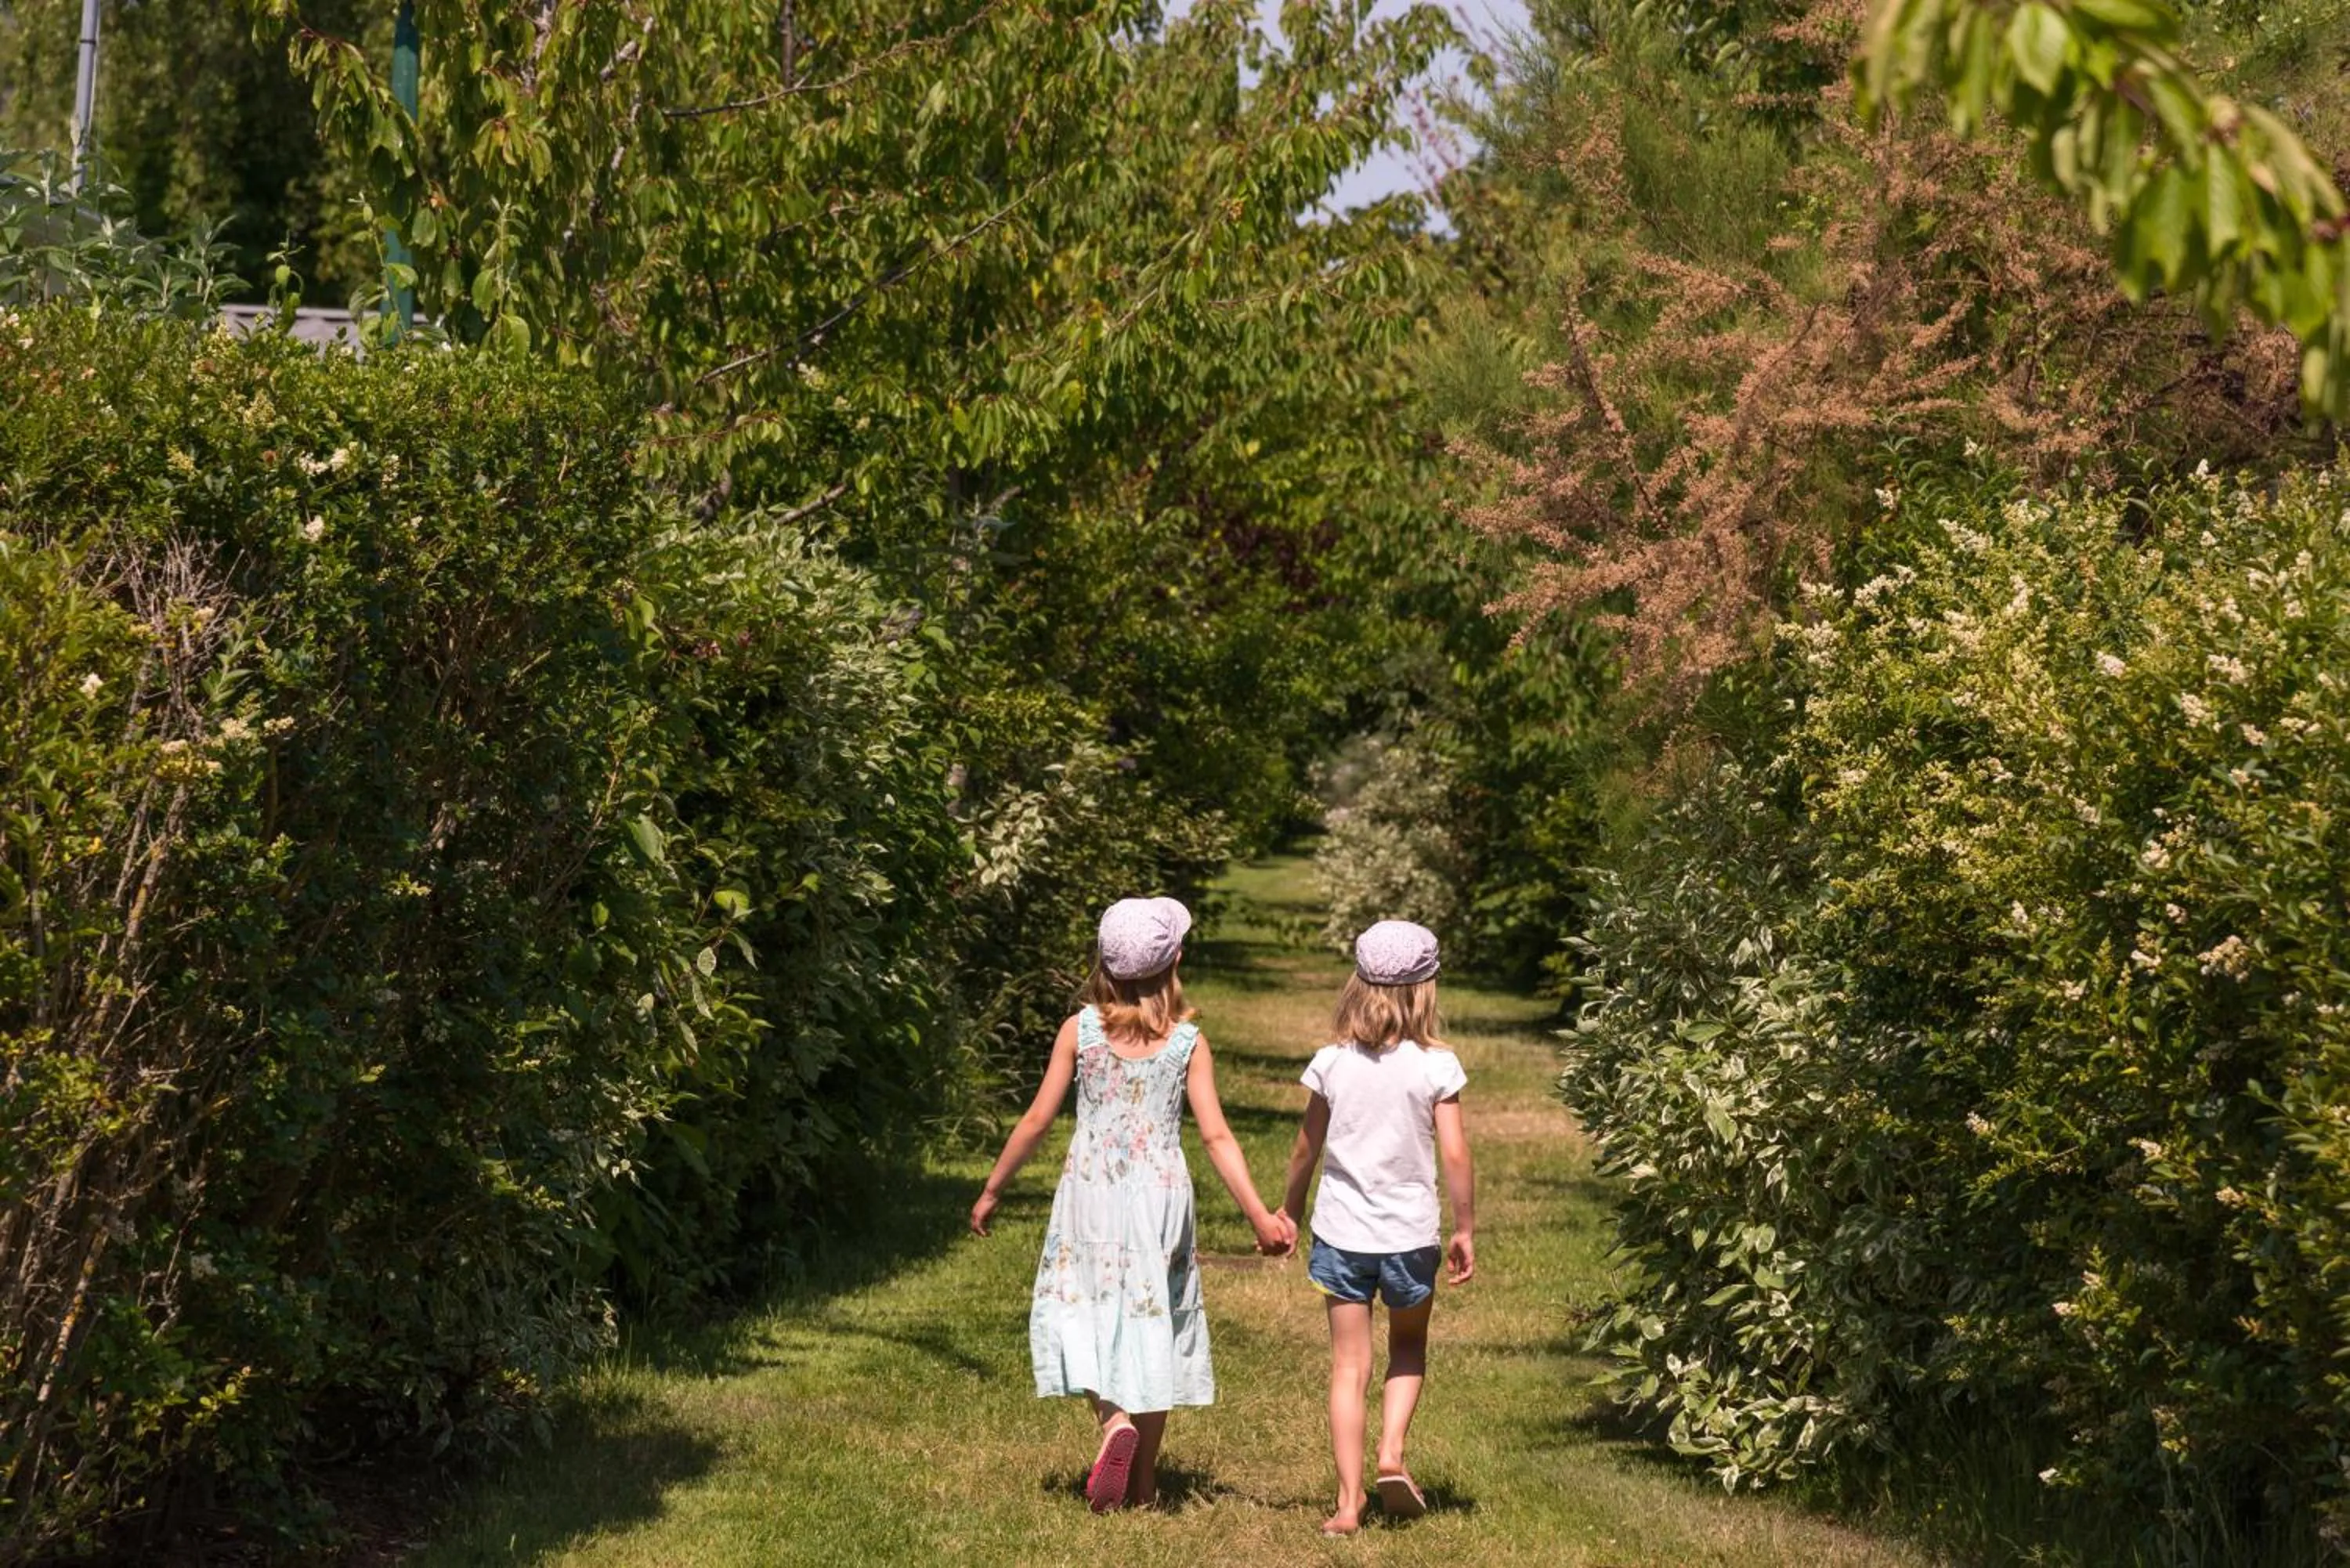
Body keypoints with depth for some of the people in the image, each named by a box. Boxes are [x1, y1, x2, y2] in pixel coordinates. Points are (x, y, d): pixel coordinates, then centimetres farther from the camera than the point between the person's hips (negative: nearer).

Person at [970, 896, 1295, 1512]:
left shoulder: (1081, 1029, -4)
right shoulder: (1188, 1041, -4)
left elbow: (1037, 1120, -2)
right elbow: (1215, 1136, -9)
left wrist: (992, 1189, 9)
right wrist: (1258, 1215, -7)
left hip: (1090, 1192, -1)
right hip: (1160, 1196, 1)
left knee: (1089, 1315, 10)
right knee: (1151, 1323, 9)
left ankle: (1115, 1421, -17)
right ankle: (1142, 1484, 14)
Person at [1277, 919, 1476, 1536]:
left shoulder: (1331, 1063, -3)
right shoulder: (1436, 1066, -9)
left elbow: (1306, 1149, 5)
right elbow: (1455, 1155, -11)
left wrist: (1288, 1214, 19)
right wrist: (1466, 1229, 0)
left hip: (1340, 1231, 1)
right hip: (1410, 1232, -1)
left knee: (1349, 1367, 6)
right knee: (1408, 1346, 23)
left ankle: (1349, 1502, 3)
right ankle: (1392, 1454, 5)